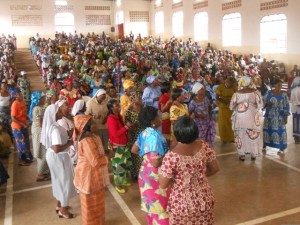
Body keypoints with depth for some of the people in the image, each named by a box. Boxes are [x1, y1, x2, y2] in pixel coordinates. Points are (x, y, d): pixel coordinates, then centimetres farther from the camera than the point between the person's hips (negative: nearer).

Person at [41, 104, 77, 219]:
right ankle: (63, 210, 22)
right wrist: (69, 143, -20)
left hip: (52, 155, 9)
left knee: (58, 180, 23)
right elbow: (57, 149, -36)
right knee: (65, 181, 7)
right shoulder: (55, 129, -30)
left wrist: (66, 139, 7)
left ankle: (59, 205, 41)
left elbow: (45, 142, 13)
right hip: (59, 157, -9)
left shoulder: (50, 126, 0)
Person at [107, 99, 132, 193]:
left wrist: (128, 127, -1)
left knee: (126, 163, 17)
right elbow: (115, 134, -29)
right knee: (118, 165, 1)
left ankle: (124, 180, 34)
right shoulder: (111, 119, -21)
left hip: (124, 144, 9)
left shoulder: (119, 116, 6)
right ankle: (117, 184, 17)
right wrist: (126, 127, -28)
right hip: (117, 146, -9)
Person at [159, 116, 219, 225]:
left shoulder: (171, 155, -26)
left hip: (181, 203, -3)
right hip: (204, 199, 4)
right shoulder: (204, 146, -12)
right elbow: (215, 168, 1)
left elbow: (163, 185, -18)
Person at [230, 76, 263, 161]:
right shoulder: (255, 92, -8)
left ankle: (242, 155, 18)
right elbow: (260, 105, -4)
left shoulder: (237, 94, -9)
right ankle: (253, 154, 24)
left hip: (240, 118, -1)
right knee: (253, 135, 15)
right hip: (252, 117, 1)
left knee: (240, 135, 12)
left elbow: (232, 107, -1)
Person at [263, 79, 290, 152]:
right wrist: (267, 104, -19)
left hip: (280, 116, -1)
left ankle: (281, 148, 10)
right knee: (267, 130, 7)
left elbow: (286, 107, -1)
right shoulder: (268, 94, -2)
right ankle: (264, 145, 22)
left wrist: (286, 117, -5)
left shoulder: (284, 95, -4)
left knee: (280, 131, -1)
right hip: (269, 116, 1)